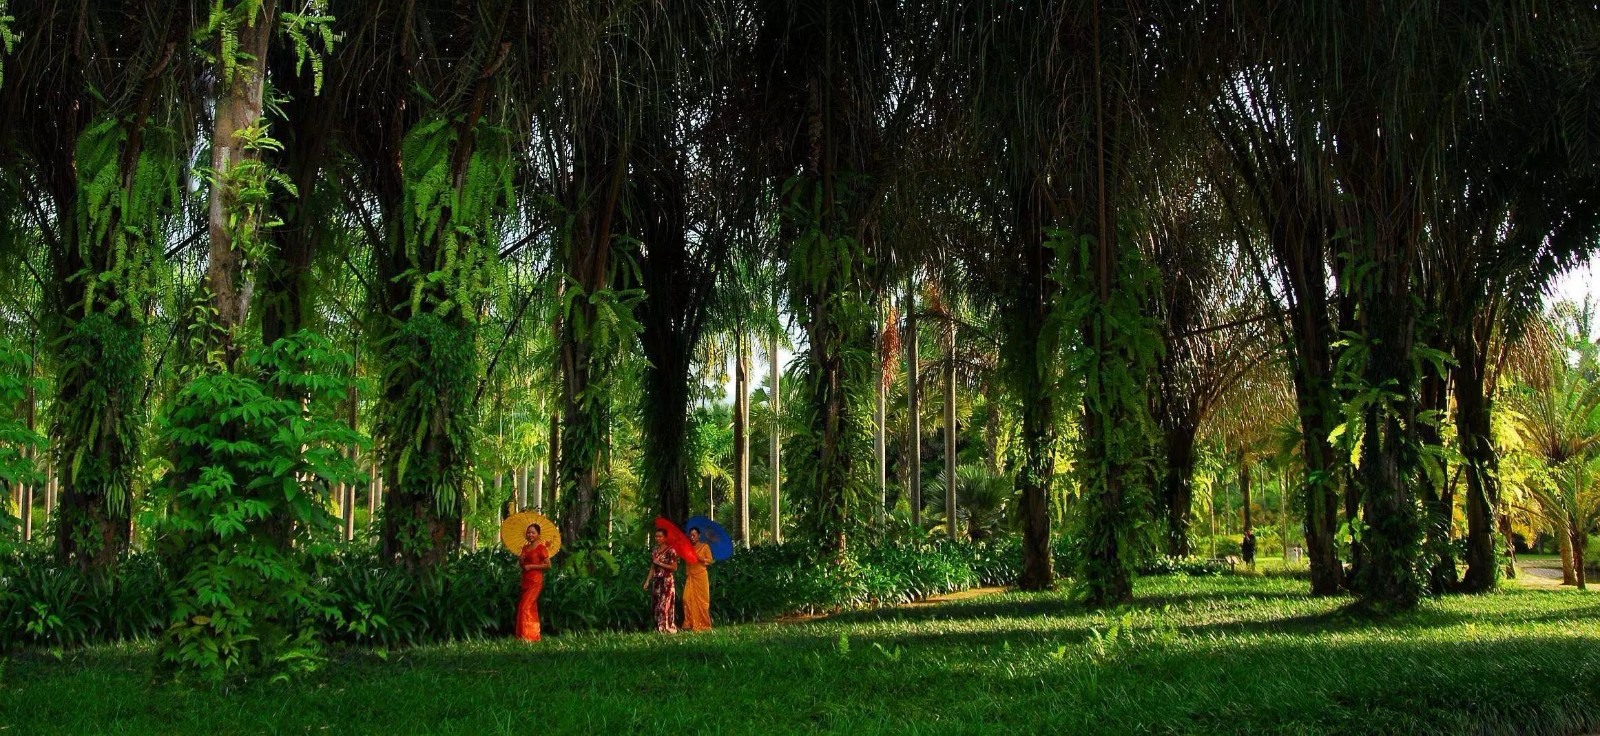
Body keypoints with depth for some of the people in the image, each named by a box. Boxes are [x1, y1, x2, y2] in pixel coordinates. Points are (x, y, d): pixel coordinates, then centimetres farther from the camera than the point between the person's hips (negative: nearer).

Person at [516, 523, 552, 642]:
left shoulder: (541, 547, -10)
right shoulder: (525, 547, 12)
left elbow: (548, 565, -15)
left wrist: (531, 566, -16)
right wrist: (522, 559, -3)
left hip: (536, 581, -8)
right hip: (526, 580, 8)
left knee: (526, 607, -13)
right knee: (531, 609, 12)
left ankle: (528, 636, -10)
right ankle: (534, 635, 18)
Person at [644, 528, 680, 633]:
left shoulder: (670, 550, -7)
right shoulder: (654, 551, 13)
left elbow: (674, 567, -11)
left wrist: (660, 563, -12)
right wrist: (647, 581, 11)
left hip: (667, 581, -7)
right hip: (656, 581, 7)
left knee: (665, 605, -9)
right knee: (656, 605, 5)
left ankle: (667, 628, -5)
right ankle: (658, 628, 11)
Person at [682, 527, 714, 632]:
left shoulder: (705, 546, 1)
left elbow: (710, 560, -4)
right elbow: (686, 561, 20)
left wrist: (699, 557, -17)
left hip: (701, 576, -4)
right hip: (690, 576, 4)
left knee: (701, 599, -4)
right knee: (687, 598, -8)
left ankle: (703, 625, 2)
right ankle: (690, 623, -4)